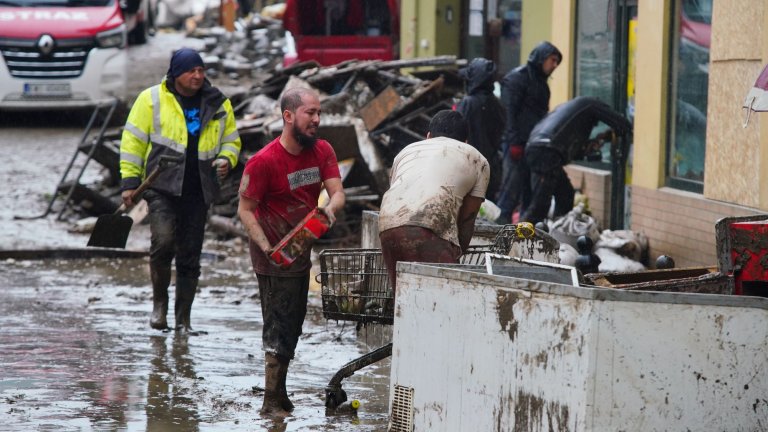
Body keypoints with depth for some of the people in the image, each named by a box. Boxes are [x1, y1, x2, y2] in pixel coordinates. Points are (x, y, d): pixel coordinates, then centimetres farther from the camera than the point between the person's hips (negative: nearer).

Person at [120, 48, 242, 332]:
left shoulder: (218, 105, 10)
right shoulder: (152, 99, 1)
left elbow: (231, 140, 22)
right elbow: (133, 140, 4)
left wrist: (226, 159, -1)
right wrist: (130, 181, -2)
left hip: (198, 192, 3)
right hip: (162, 187, -3)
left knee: (190, 256, 6)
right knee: (163, 241, -22)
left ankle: (183, 319, 16)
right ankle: (159, 301, 2)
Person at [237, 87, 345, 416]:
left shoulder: (322, 151, -2)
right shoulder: (263, 162, -21)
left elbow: (337, 192, -9)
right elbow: (245, 210, -16)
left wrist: (330, 208, -33)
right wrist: (267, 248, -27)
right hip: (273, 252, -7)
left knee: (293, 323, 16)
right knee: (280, 324, -7)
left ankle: (279, 394, 29)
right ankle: (272, 402, 0)